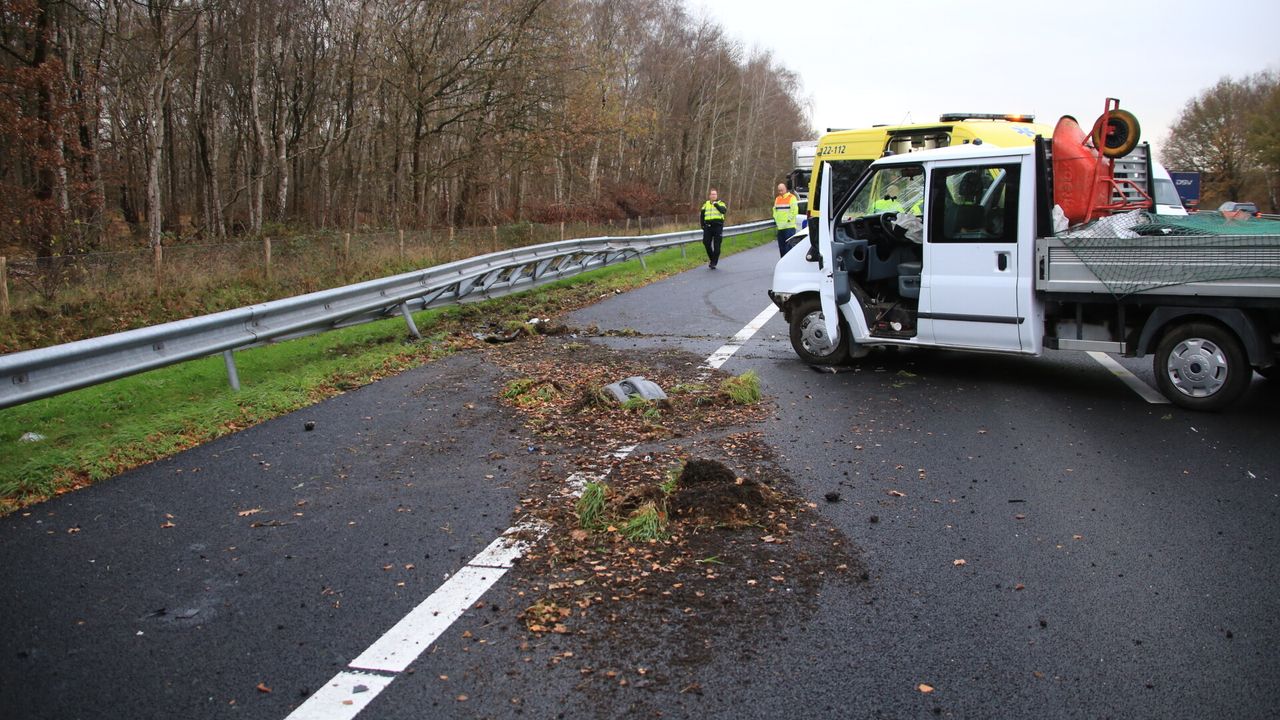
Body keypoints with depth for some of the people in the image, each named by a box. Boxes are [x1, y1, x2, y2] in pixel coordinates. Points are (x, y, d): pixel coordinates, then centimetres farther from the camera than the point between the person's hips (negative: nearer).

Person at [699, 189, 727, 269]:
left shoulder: (721, 203, 6)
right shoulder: (706, 204, 14)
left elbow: (724, 211, -15)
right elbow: (702, 215, 18)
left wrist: (716, 205, -19)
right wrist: (703, 225, 10)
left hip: (718, 226, -3)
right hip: (708, 226, 3)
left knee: (716, 246, -4)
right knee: (706, 243, 0)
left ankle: (714, 262, 2)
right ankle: (711, 258, 21)